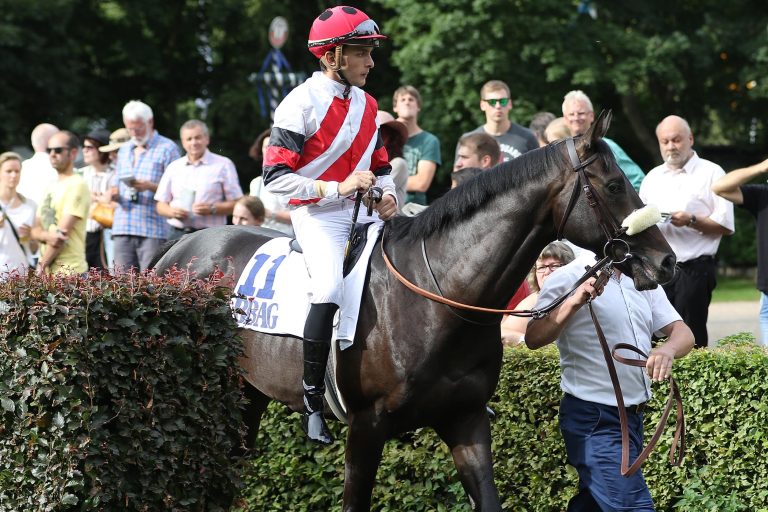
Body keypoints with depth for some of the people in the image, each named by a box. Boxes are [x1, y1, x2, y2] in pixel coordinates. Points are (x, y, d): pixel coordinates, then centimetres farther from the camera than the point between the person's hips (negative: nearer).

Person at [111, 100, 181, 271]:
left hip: (152, 230, -6)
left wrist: (150, 186, -18)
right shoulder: (124, 150, 22)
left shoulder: (167, 148, 2)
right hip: (123, 228, 6)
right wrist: (113, 194, 3)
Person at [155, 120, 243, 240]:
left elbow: (237, 204, 0)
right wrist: (172, 212, -6)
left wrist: (212, 209, -15)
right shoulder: (174, 167, 17)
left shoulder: (223, 165, 5)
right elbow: (161, 205, 17)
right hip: (177, 235, 3)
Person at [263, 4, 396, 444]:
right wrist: (338, 188, -21)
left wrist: (389, 194, -1)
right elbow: (276, 177, -16)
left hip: (365, 214, 7)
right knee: (331, 289, -31)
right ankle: (312, 400, -20)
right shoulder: (302, 105, -11)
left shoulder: (366, 105, 11)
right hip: (318, 215, -7)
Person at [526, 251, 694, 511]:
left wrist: (668, 350, -19)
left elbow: (683, 333, 5)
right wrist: (574, 302, -33)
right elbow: (534, 339, -18)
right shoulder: (568, 279, -8)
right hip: (594, 420, -7)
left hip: (634, 418, 7)